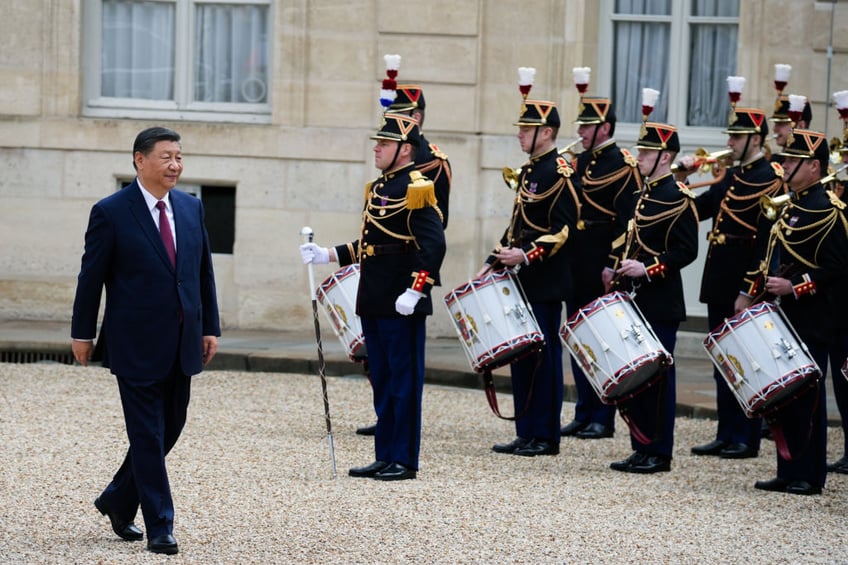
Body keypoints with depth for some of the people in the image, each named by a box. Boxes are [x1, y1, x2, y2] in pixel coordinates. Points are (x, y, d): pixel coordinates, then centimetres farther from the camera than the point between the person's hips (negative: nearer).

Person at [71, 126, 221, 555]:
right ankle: (159, 526, 3)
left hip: (182, 343, 6)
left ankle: (118, 500, 31)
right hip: (137, 342, -6)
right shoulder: (111, 212, -8)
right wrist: (83, 333, -1)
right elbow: (91, 275, -3)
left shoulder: (191, 207, 8)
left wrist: (210, 326, 10)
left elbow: (204, 270, 13)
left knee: (171, 427, 13)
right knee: (147, 434, -2)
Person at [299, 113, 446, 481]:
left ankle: (404, 461, 3)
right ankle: (384, 457, 18)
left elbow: (433, 244, -20)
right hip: (374, 304, 9)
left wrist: (415, 291, -24)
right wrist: (328, 255, 15)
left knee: (404, 381, -2)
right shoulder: (378, 188, 16)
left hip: (402, 306, -9)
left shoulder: (415, 188, -12)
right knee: (382, 382, 13)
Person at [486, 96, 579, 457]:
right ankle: (526, 433, 15)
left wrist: (527, 256, -26)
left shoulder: (560, 173, -12)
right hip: (521, 280, 9)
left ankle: (546, 437, 2)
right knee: (521, 354, 10)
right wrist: (493, 263, 14)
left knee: (544, 355, -4)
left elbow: (563, 229, -18)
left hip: (545, 282, -9)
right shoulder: (529, 171, 16)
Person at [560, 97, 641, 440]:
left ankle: (603, 419, 4)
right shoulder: (581, 161, 15)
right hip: (578, 269, 8)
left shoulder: (623, 165, -9)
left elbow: (629, 220, -14)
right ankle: (584, 414, 16)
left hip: (603, 268, -8)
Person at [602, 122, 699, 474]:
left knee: (657, 375, -4)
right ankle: (641, 448, 16)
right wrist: (614, 268, 9)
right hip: (634, 299, 9)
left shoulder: (678, 197, -10)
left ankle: (659, 454, 1)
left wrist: (647, 270, -22)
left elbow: (686, 251, -15)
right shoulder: (642, 194, 16)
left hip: (660, 303, -9)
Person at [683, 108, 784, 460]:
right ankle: (727, 436, 18)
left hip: (744, 288, -8)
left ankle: (747, 440, 5)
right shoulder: (732, 176, 14)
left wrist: (747, 292, -21)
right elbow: (696, 210, 19)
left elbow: (766, 242, -18)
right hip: (719, 285, 9)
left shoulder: (769, 180, -12)